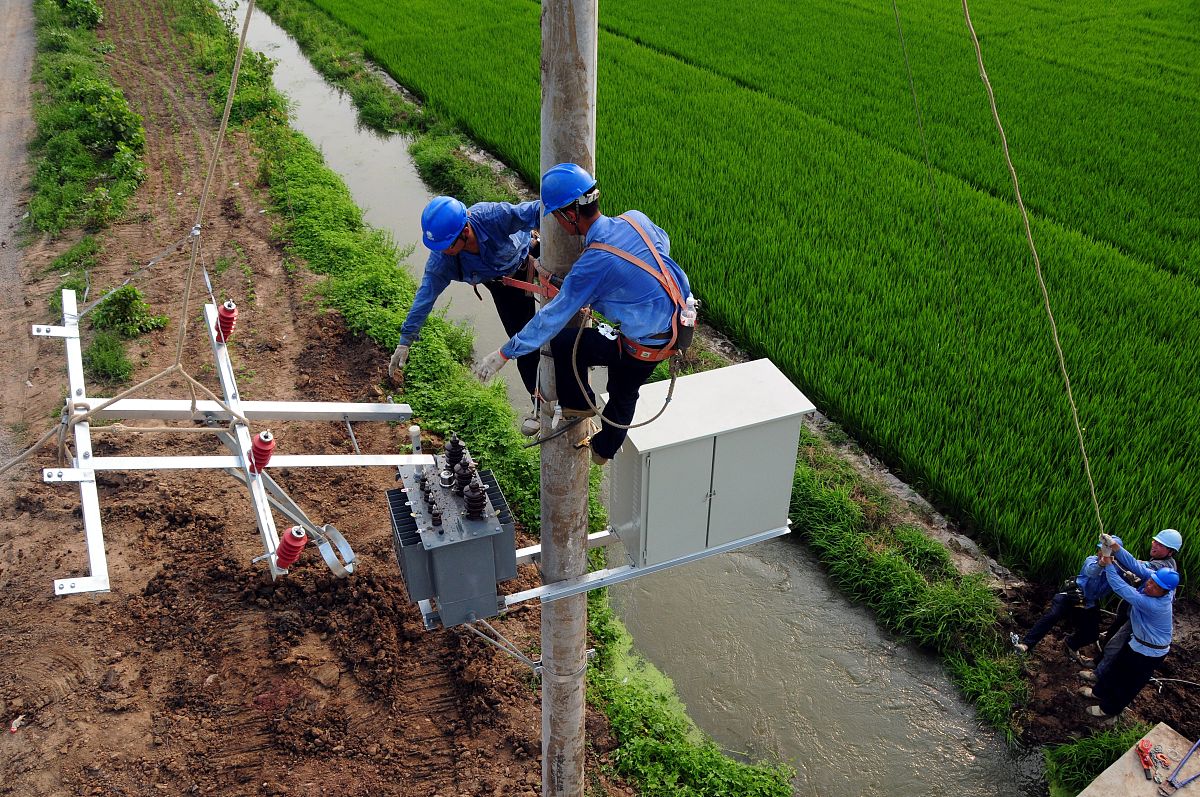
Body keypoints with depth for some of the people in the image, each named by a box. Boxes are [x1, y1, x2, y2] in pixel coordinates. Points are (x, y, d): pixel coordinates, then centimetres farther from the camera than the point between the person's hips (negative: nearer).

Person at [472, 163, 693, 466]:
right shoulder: (636, 219, -7)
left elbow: (552, 317, -20)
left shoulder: (593, 264, -26)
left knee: (561, 341, 2)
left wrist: (504, 354, -11)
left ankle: (578, 404, 25)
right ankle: (604, 450, 51)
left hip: (648, 346, -8)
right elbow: (664, 243, 16)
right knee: (624, 394, 30)